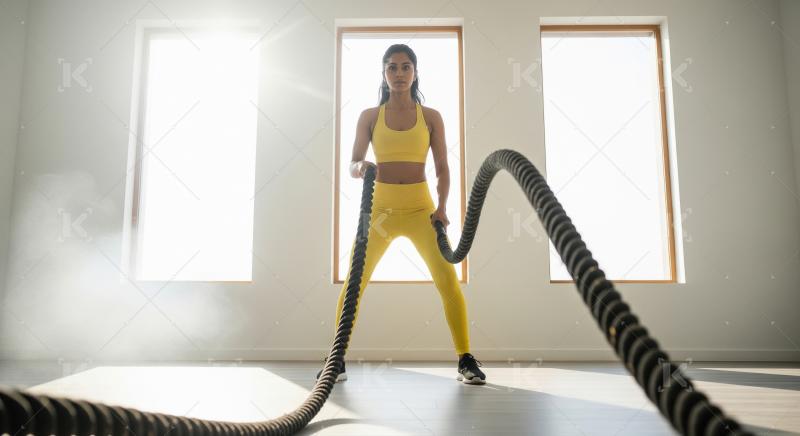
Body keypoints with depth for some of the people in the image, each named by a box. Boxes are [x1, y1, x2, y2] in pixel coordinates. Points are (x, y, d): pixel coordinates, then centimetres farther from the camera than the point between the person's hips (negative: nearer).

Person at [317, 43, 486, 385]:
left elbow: (443, 168, 3)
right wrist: (361, 168, -23)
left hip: (420, 209, 0)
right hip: (380, 209, 1)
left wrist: (442, 207, -11)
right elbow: (352, 166, 1)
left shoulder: (431, 117, 5)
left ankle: (466, 360, 1)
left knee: (448, 279, -12)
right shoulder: (369, 116, 5)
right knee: (353, 282, -5)